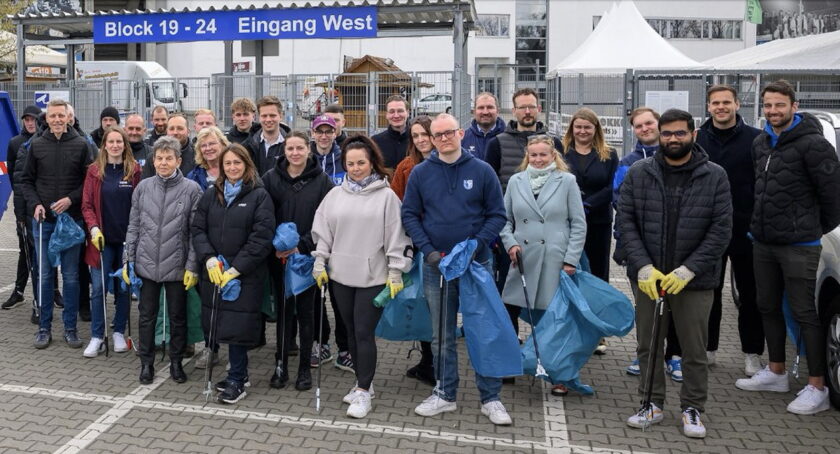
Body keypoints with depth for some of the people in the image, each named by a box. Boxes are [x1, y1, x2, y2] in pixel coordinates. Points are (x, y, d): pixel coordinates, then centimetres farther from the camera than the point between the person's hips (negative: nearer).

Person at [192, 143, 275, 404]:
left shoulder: (259, 196, -3)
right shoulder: (211, 195, 11)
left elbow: (261, 236, -10)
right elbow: (198, 229, 7)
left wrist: (236, 268, -14)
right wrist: (209, 258, -10)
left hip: (246, 275, -4)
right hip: (214, 272, 5)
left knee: (237, 325, -4)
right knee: (221, 323, 8)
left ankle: (236, 380, 11)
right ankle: (240, 372, 24)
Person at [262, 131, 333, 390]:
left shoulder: (321, 180, -3)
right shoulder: (271, 179, 2)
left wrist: (301, 245, -14)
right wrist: (276, 247, -12)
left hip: (308, 257, -1)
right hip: (279, 259, 1)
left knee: (306, 312, 7)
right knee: (283, 312, 8)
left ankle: (305, 367, 18)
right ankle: (281, 365, 18)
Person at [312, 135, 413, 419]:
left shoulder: (386, 196, -5)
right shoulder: (335, 194, 8)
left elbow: (396, 236, -6)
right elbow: (322, 231, 11)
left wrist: (396, 272, -8)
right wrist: (320, 263, 7)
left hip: (373, 277, -4)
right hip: (341, 275, 5)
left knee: (364, 333, -3)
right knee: (352, 331, 13)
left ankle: (363, 392, 9)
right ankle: (363, 382, 29)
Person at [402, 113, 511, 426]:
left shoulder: (482, 171, -1)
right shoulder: (420, 173, 2)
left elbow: (497, 215, 0)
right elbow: (410, 215, 4)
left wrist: (476, 245, -14)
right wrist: (428, 250, -9)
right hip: (435, 265, 2)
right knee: (442, 334, 11)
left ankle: (490, 398, 17)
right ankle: (445, 394, 25)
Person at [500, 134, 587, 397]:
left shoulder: (566, 181, 3)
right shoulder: (515, 181, 10)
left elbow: (579, 224, 3)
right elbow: (505, 219, 15)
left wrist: (571, 259, -4)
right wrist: (510, 243, -3)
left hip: (556, 262, -2)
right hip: (523, 260, 2)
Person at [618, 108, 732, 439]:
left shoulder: (715, 176, -2)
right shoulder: (638, 174, 1)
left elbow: (721, 229, -6)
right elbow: (626, 221, -2)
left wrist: (688, 269, -15)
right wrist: (643, 266, -13)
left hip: (695, 279, -1)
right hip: (648, 277, 2)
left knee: (695, 350, 9)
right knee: (648, 346, 12)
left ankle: (692, 409, 25)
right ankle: (652, 404, 27)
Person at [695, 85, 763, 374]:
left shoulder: (755, 139, -3)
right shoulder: (697, 139, 3)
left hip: (745, 229, -2)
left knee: (750, 294, 8)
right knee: (708, 291, 12)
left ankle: (752, 353, 20)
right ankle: (707, 348, 25)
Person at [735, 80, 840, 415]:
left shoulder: (813, 144, -13)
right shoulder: (760, 143, 10)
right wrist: (760, 223, 15)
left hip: (799, 245, -8)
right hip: (763, 242, 8)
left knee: (805, 313, -2)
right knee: (768, 307, 15)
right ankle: (776, 373, 30)